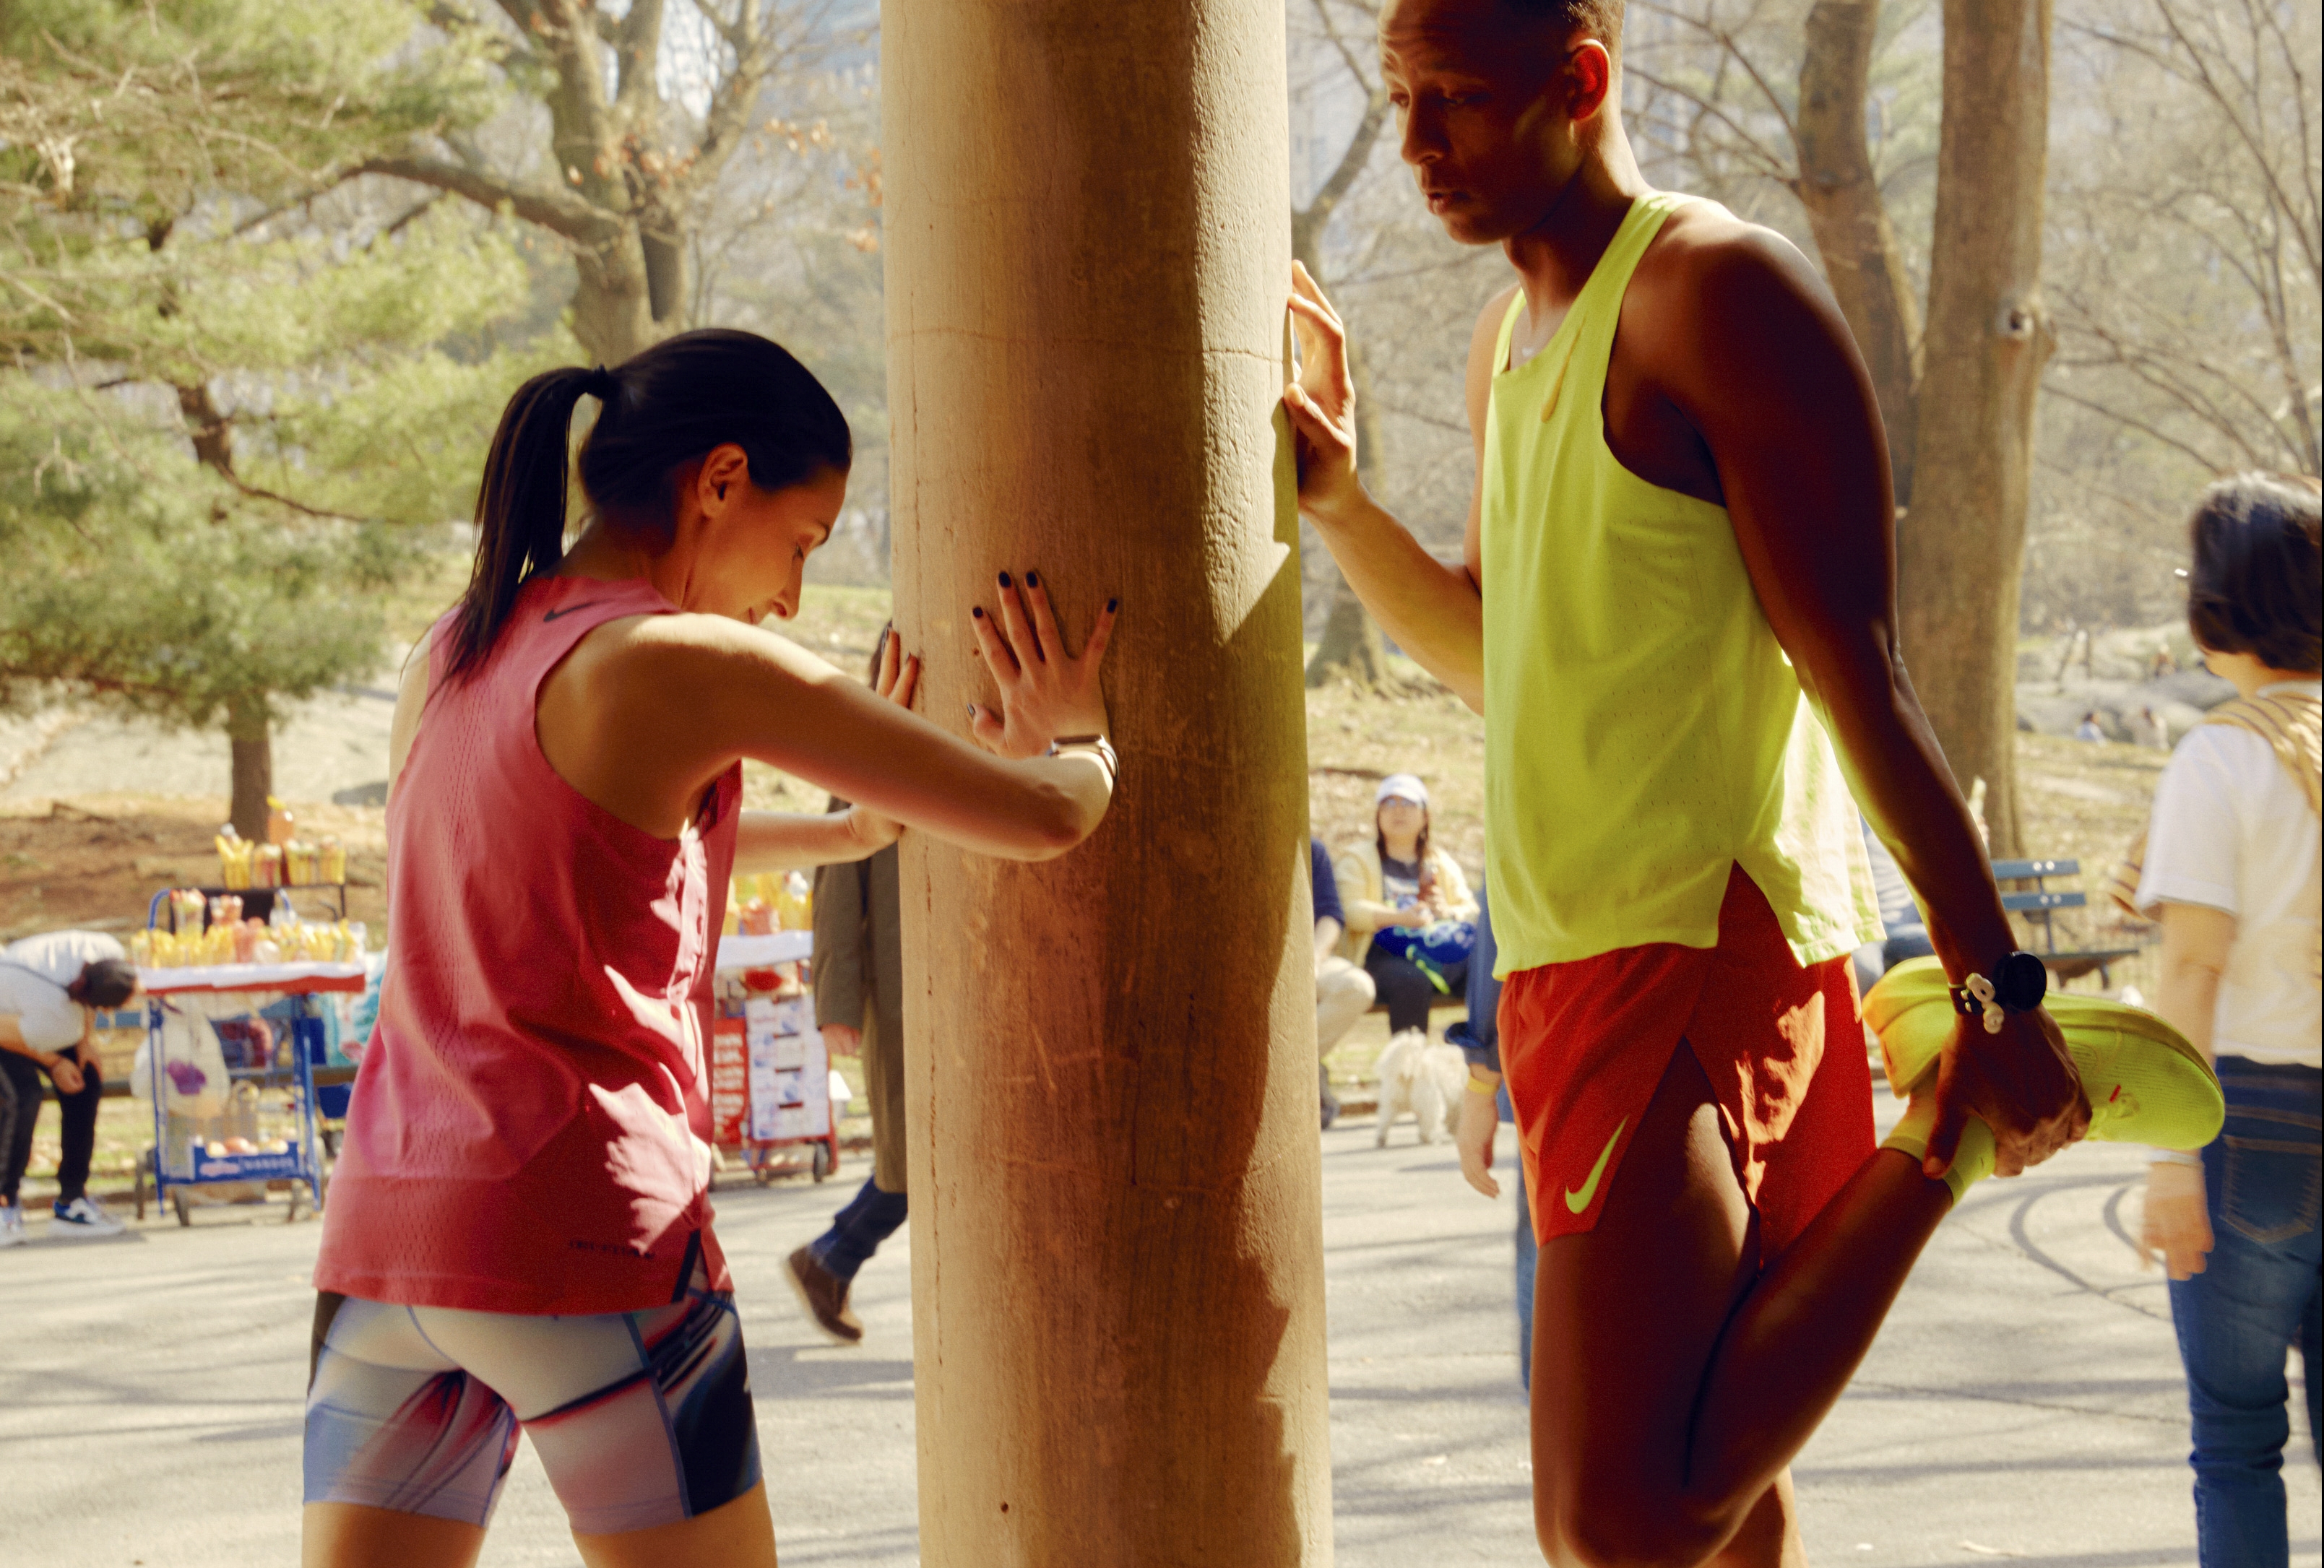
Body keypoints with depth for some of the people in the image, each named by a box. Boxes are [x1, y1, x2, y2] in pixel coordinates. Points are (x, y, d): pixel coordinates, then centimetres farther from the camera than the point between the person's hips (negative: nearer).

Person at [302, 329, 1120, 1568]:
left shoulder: (443, 664, 13)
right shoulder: (684, 665, -10)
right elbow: (1042, 821, -7)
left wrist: (847, 832, 34)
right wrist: (1073, 735, 16)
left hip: (388, 1230, 7)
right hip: (589, 1233, -7)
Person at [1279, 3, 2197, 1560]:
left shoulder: (1718, 294, -10)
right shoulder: (1513, 336, 18)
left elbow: (1860, 672, -15)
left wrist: (1998, 989, -17)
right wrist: (1335, 494, 14)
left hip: (1696, 949, -9)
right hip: (1571, 958, 9)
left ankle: (1941, 1142, -4)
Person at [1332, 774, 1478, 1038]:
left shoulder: (1442, 863, 28)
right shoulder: (1357, 859, 15)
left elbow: (1471, 910, 19)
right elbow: (1349, 910, -2)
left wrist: (1449, 911, -6)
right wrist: (1399, 917, -20)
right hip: (1385, 954, -4)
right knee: (1412, 980, -39)